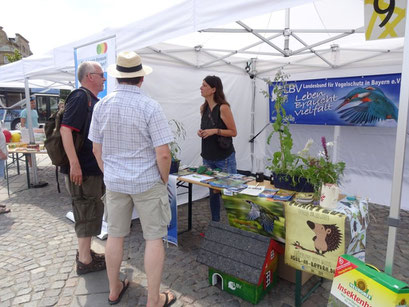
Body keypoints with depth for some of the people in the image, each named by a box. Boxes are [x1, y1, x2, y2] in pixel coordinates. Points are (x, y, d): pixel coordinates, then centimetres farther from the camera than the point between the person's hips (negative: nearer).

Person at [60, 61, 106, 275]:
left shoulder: (93, 100, 16)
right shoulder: (80, 97, -14)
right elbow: (66, 129, -25)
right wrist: (74, 163, -30)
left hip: (94, 168, 10)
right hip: (82, 169, -10)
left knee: (90, 212, 19)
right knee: (87, 214, 0)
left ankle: (85, 252, 34)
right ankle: (85, 261, 15)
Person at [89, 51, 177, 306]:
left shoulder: (102, 106, 0)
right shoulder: (150, 106, -15)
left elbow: (97, 150, 6)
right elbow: (163, 154, -18)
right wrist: (164, 180, -2)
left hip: (114, 181, 5)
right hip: (147, 181, -5)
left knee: (115, 235, 17)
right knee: (154, 238, 7)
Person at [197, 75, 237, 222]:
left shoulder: (223, 108, -13)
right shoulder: (203, 108, 7)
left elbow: (233, 132, -10)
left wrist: (215, 131, -21)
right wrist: (201, 132, 0)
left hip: (224, 158, -6)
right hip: (208, 157, 6)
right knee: (213, 191, 13)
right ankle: (215, 222, 26)